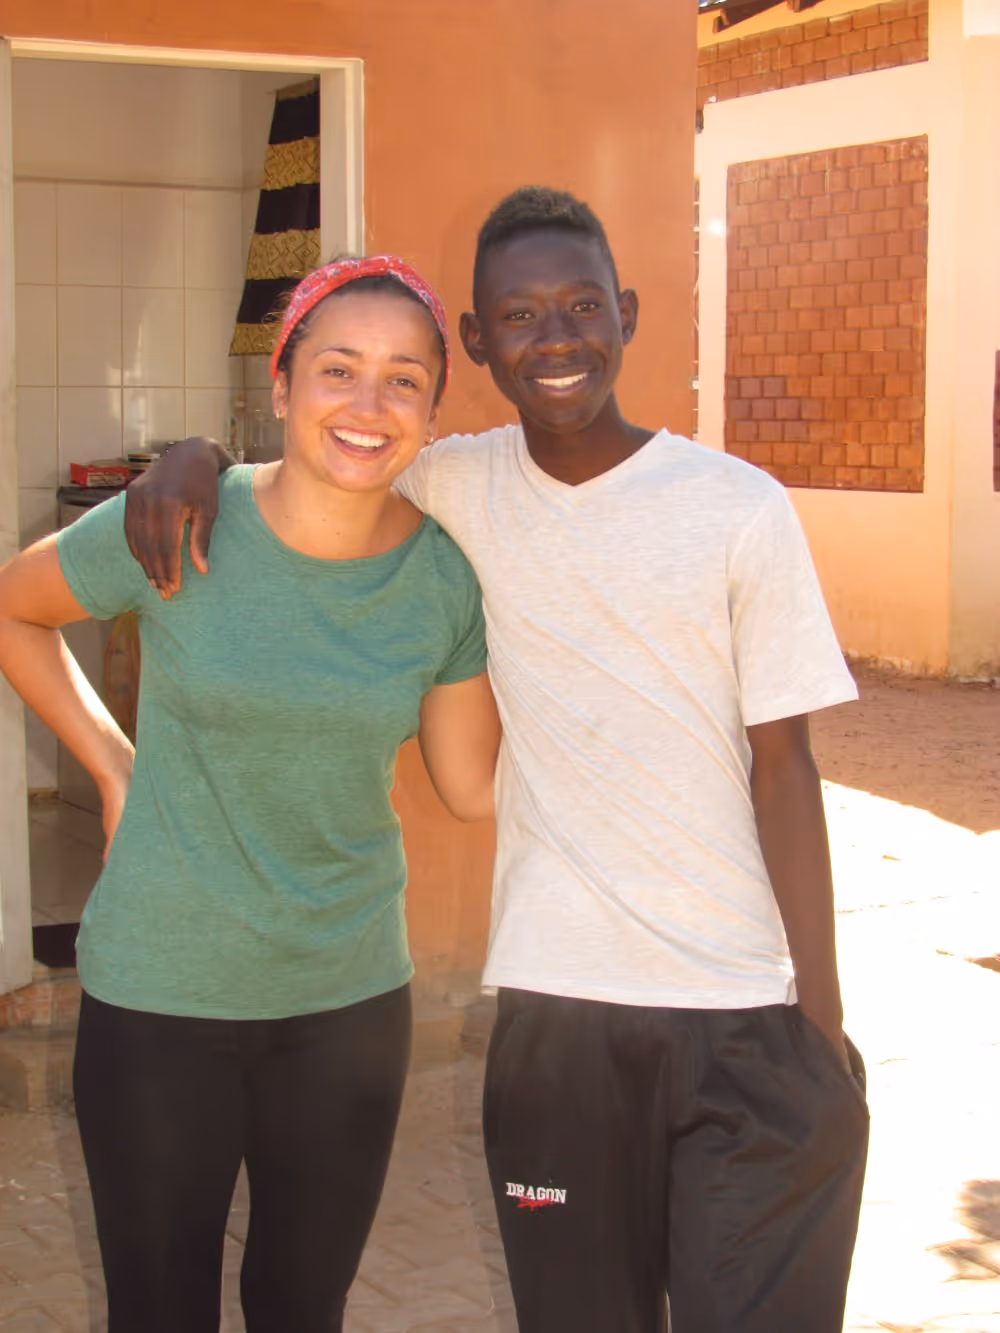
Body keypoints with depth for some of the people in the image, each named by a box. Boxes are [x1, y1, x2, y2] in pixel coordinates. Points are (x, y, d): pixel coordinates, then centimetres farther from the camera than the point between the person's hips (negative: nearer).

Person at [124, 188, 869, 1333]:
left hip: (744, 1012, -2)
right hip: (554, 1006, 2)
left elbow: (782, 769, -4)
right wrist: (192, 460, -6)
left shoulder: (739, 510, -5)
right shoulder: (460, 489, 2)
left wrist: (825, 1025, -5)